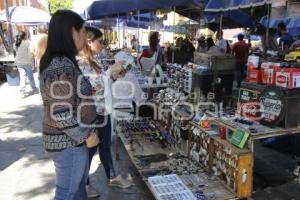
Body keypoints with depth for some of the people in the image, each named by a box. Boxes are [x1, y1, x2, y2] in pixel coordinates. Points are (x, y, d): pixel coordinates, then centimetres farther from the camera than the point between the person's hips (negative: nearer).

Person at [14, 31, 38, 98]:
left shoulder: (16, 44, 5)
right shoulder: (27, 43, -11)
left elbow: (16, 53, 9)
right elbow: (30, 54, -13)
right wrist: (32, 64, -10)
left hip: (18, 63, 4)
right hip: (27, 62, -4)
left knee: (22, 77, 7)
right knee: (30, 76, 10)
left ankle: (22, 92, 3)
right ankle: (34, 89, 25)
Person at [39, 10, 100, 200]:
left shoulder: (58, 61, 7)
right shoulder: (62, 66, -25)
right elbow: (61, 115, -27)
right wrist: (85, 137, -16)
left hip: (71, 140, 9)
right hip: (68, 142, -9)